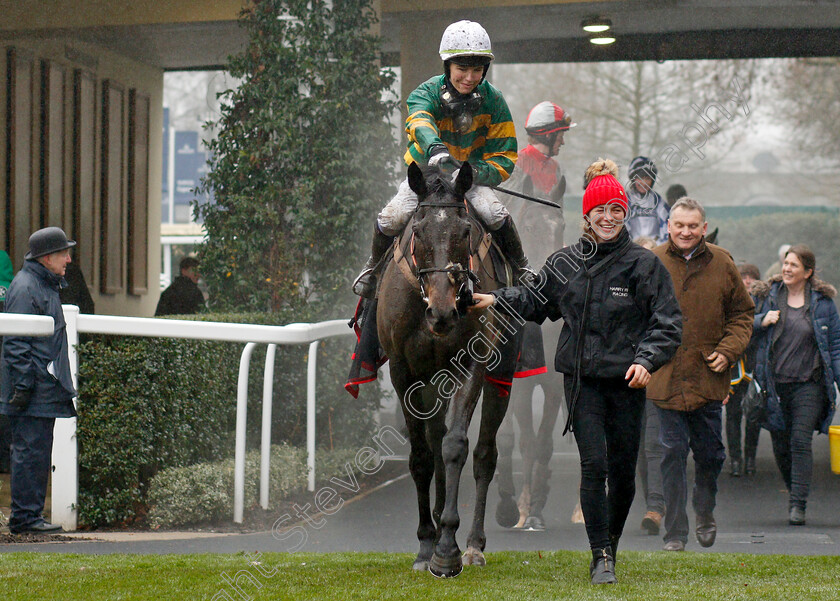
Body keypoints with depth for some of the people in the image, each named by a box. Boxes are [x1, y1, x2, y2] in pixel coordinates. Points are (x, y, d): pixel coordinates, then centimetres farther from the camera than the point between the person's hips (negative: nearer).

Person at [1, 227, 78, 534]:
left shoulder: (47, 286, 19)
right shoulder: (25, 288, -13)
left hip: (46, 389, 10)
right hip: (33, 390, -10)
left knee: (37, 452, 11)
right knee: (30, 452, -8)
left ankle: (29, 516, 14)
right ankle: (25, 517, -5)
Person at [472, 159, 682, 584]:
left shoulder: (644, 265, -1)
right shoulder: (565, 264, 6)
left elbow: (667, 322, -2)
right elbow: (536, 301, 22)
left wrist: (647, 359, -16)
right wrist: (497, 300, 8)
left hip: (627, 380, 0)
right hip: (582, 378, 1)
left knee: (623, 470, 7)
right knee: (594, 465, -10)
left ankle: (612, 541, 31)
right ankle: (601, 557, -4)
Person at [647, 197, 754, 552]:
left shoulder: (721, 264, 4)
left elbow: (741, 313, 12)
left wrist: (728, 350, -2)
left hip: (708, 377, 2)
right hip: (666, 377, -2)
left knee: (710, 453, 10)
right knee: (673, 453, -2)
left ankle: (705, 514, 35)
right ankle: (675, 531, 5)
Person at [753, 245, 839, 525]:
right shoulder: (772, 295, 6)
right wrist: (762, 321, -6)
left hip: (808, 384, -3)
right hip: (775, 384, 3)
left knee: (801, 441, -14)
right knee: (780, 446, 6)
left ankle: (798, 505, -14)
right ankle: (794, 492, 27)